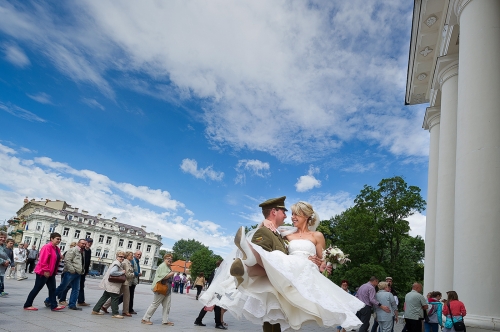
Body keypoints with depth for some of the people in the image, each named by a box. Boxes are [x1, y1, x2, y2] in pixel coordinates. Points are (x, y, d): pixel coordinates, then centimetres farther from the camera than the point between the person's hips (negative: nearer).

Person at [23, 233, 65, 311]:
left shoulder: (57, 249, 11)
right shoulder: (47, 247, -18)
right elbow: (43, 260, -24)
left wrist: (55, 271, 14)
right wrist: (45, 270, -25)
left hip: (51, 273, 9)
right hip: (43, 272, -9)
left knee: (52, 289, 6)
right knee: (37, 289, 1)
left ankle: (54, 306, 7)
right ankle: (27, 305, 13)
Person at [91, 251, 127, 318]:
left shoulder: (117, 263, 14)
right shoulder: (117, 264, -19)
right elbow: (112, 272, -31)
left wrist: (122, 272, 11)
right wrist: (122, 272, -22)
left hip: (110, 284, 11)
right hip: (112, 285, -11)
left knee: (105, 296, 16)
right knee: (115, 298, -2)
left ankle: (95, 310, 23)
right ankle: (115, 313, 6)